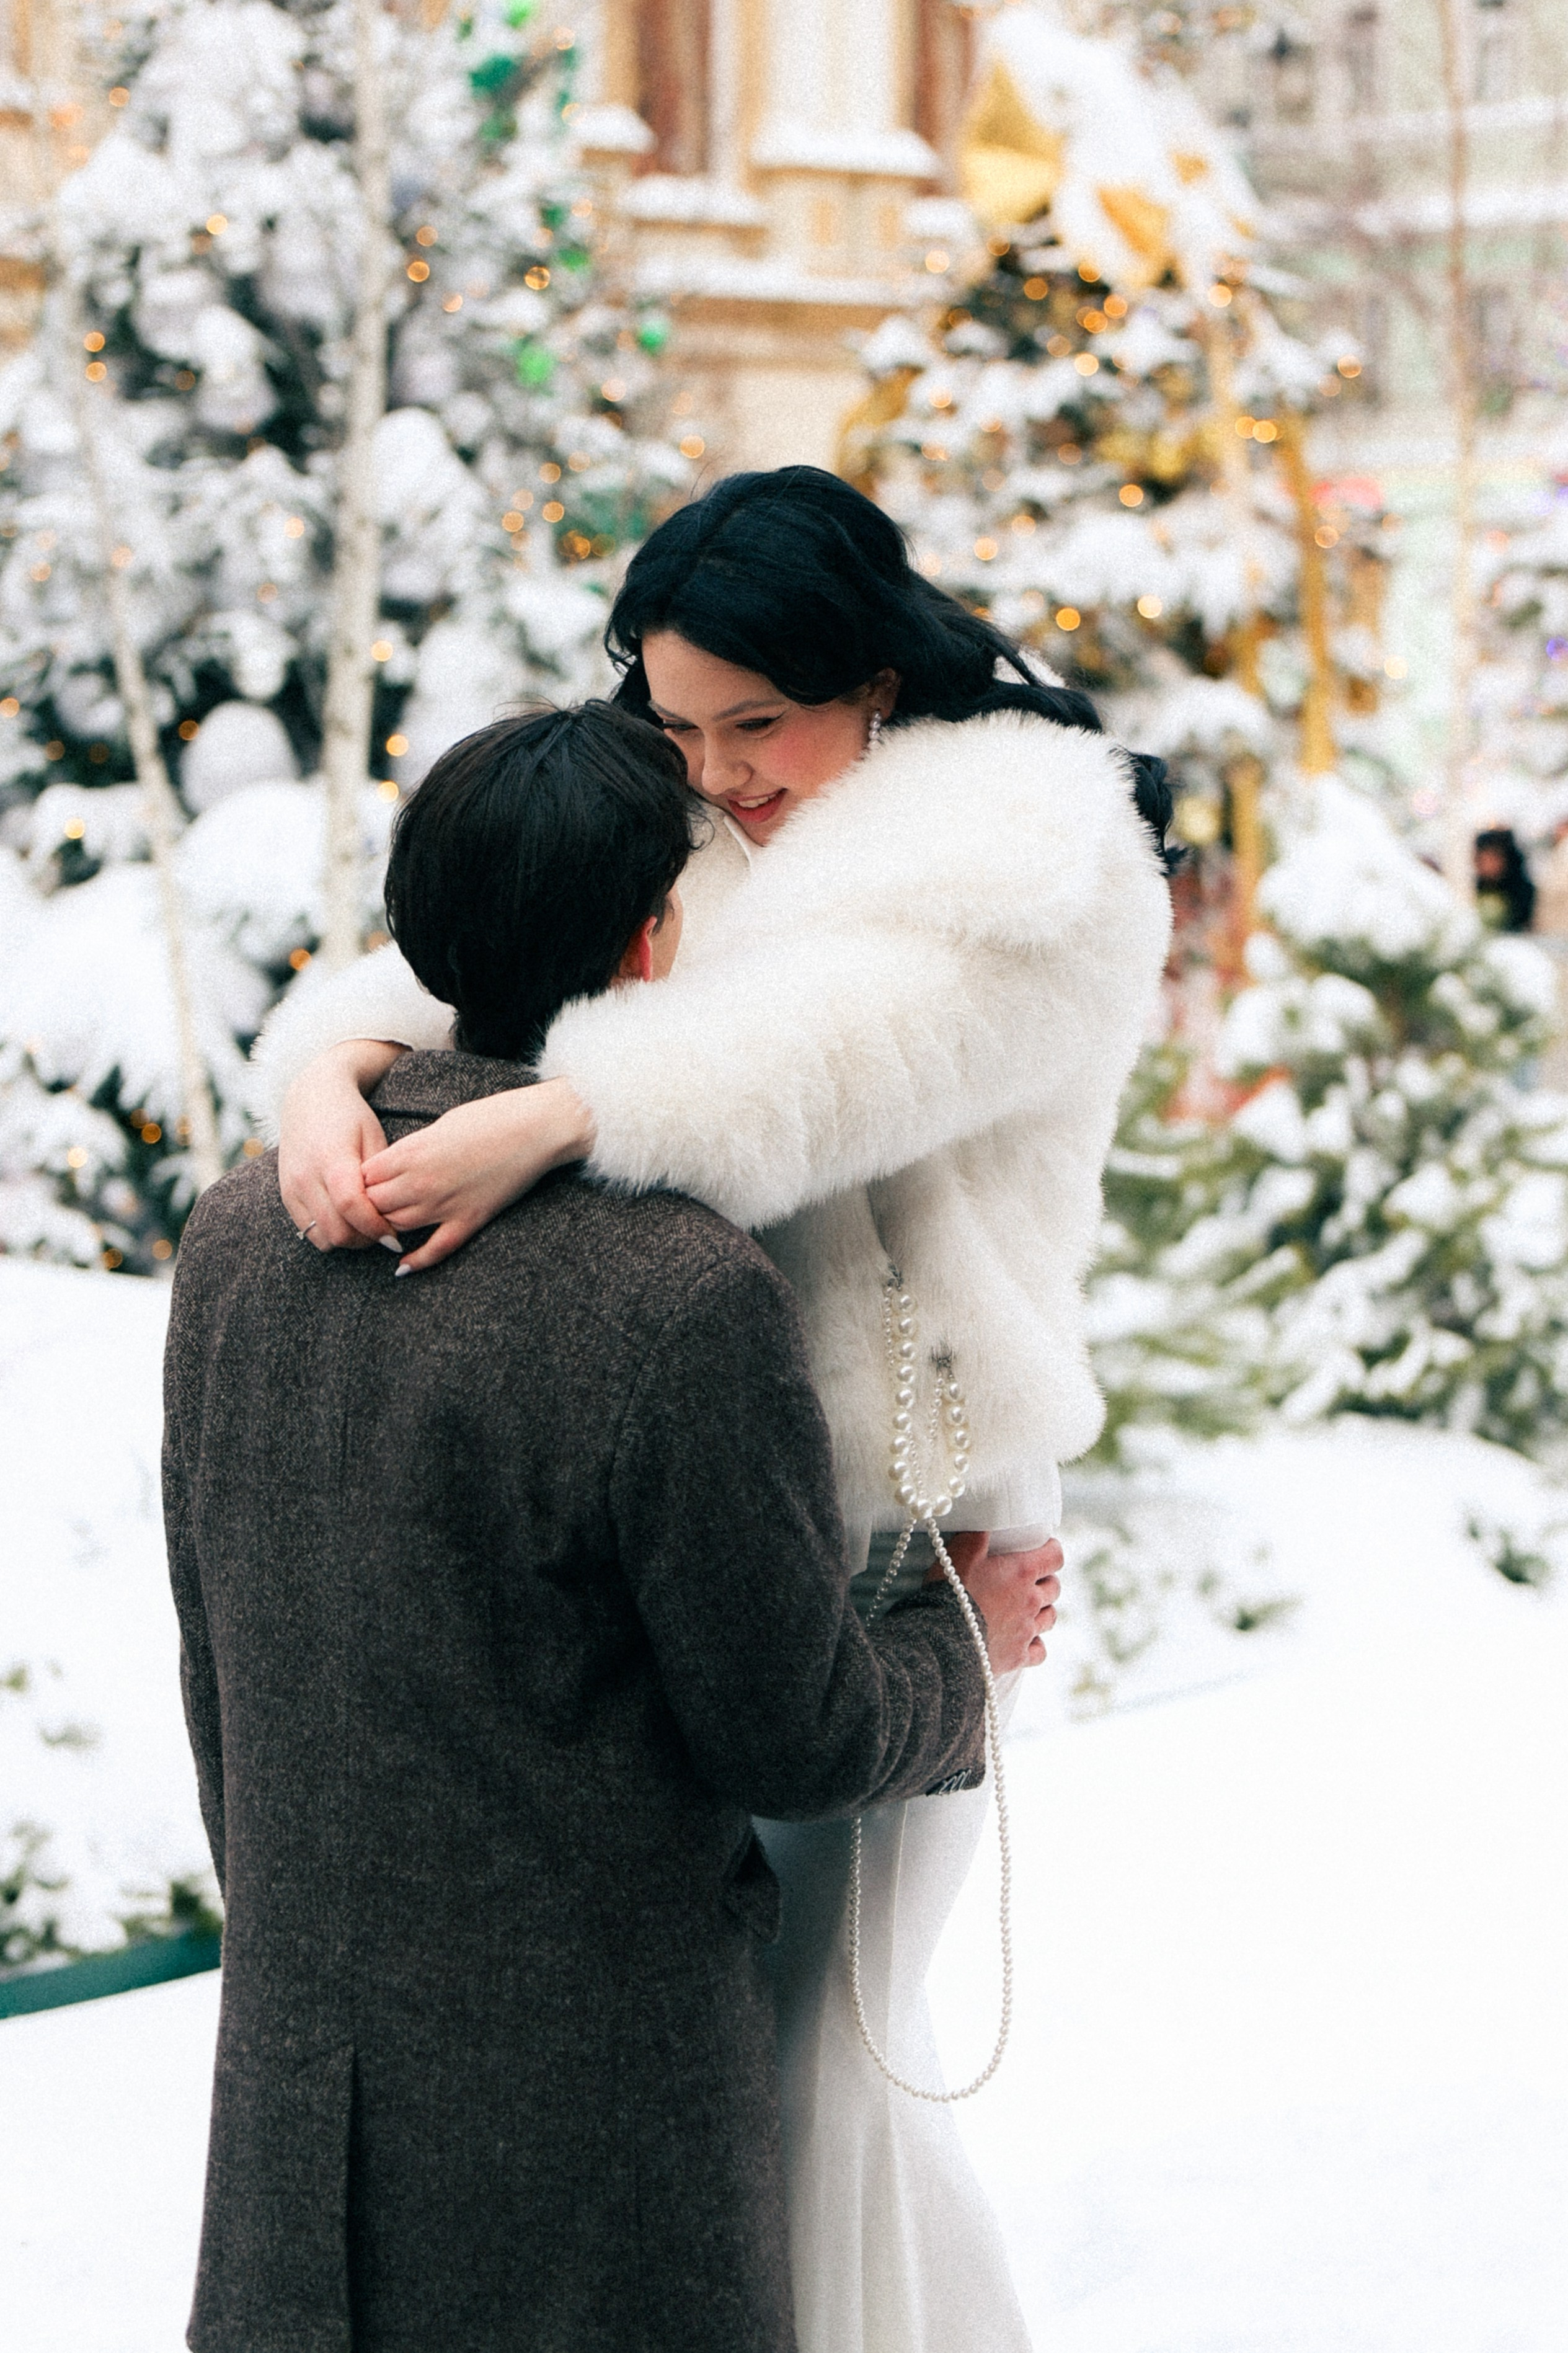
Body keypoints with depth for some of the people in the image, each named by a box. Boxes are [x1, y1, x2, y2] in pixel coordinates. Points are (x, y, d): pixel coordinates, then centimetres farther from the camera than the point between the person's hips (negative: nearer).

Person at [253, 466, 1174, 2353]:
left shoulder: (1039, 855, -7)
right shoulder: (679, 837, 14)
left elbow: (855, 1040, -26)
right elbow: (468, 956, 2)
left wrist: (550, 1116, -38)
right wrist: (336, 1074, -22)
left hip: (888, 1524, -6)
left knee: (814, 2036, -3)